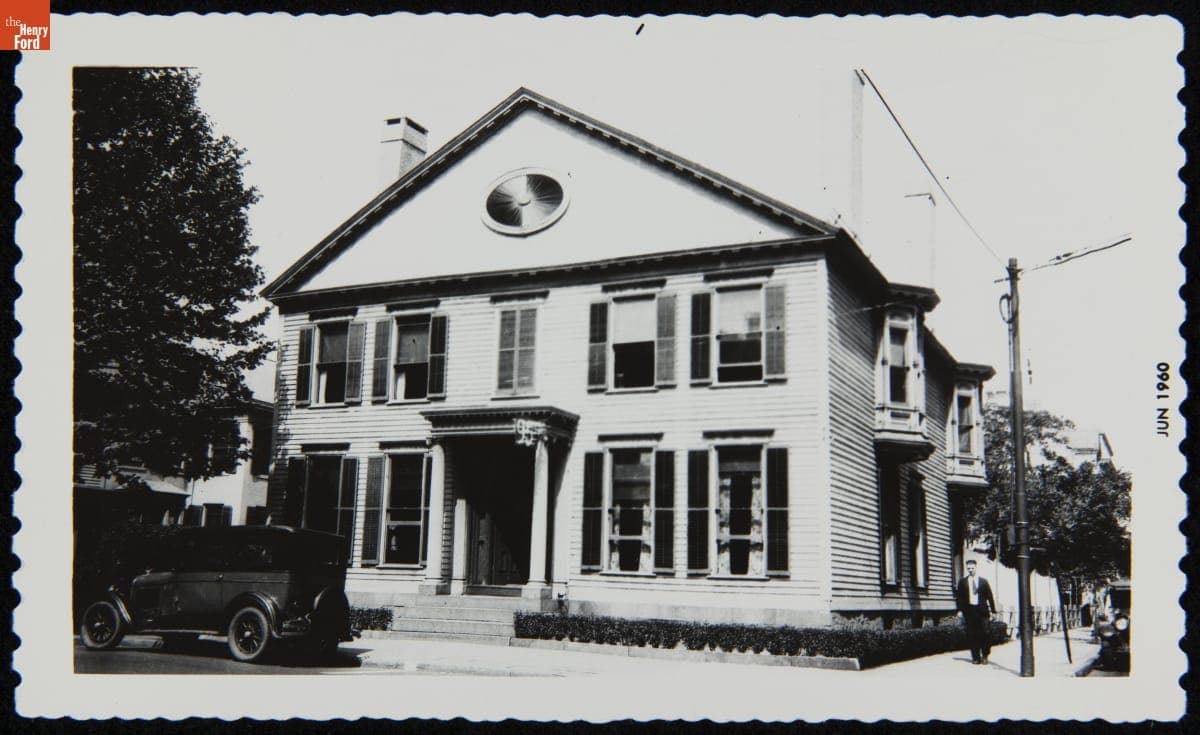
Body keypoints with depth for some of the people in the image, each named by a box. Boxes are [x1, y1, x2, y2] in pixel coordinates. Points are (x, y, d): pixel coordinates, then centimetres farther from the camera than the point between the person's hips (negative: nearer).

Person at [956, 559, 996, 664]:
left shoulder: (983, 581, 8)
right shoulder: (962, 582, 8)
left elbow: (989, 596, 8)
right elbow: (959, 597, 7)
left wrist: (992, 610, 4)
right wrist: (960, 610, -2)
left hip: (982, 610, 0)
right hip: (969, 610, 0)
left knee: (984, 634, -4)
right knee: (972, 635, 0)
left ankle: (985, 656, 10)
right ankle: (975, 657, 5)